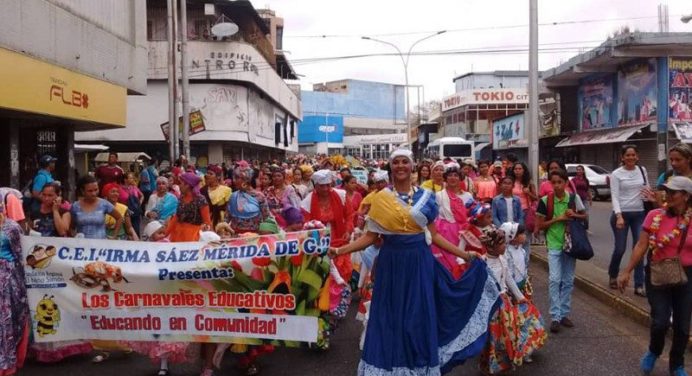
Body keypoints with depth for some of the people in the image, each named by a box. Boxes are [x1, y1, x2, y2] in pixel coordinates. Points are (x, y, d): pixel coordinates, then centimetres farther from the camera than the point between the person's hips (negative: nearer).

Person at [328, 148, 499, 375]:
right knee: (390, 317, 4)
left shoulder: (425, 196, 3)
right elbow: (370, 237, -2)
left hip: (419, 262, 1)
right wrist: (340, 250, -13)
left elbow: (434, 235, 8)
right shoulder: (381, 198, -1)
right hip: (391, 262, -1)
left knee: (419, 317, 5)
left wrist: (463, 254, 4)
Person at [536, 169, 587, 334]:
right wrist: (557, 218, -16)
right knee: (554, 280, -10)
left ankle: (564, 314, 19)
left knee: (568, 281, 8)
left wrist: (574, 215, -11)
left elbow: (584, 216, 10)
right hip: (554, 245, -2)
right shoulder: (545, 201, -9)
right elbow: (539, 225, -5)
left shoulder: (574, 198, -4)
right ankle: (555, 317, -6)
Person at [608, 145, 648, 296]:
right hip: (621, 213, -3)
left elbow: (646, 189, 17)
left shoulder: (642, 170, 6)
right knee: (620, 248, 1)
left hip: (639, 214, 3)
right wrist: (619, 216, -20)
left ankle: (639, 286, 4)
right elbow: (614, 197, -10)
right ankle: (613, 276, 29)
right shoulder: (616, 174, -4)